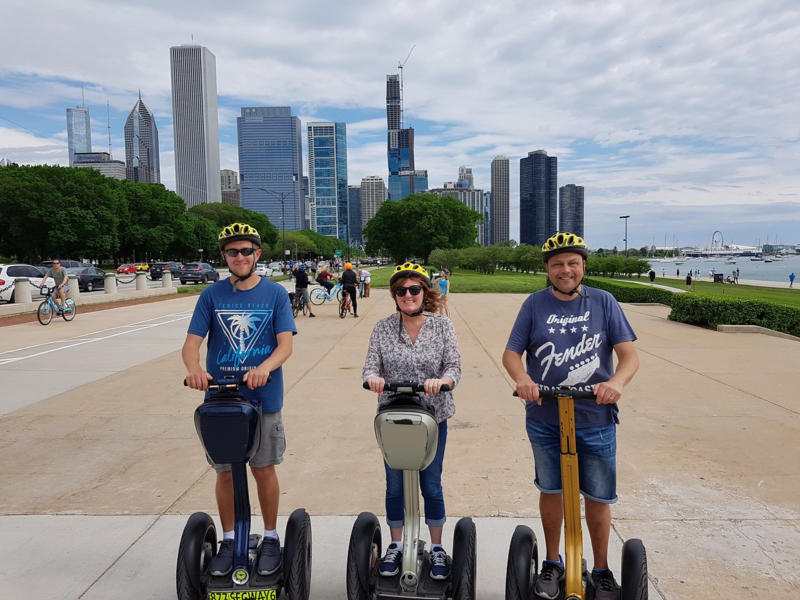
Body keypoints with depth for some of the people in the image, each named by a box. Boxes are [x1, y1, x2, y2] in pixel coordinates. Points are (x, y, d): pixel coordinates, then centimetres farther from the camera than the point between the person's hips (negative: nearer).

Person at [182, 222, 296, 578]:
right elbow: (191, 342, -5)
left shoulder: (275, 294, -3)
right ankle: (228, 540, 31)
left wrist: (265, 367, -31)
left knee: (263, 469, 9)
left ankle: (271, 538, 29)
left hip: (263, 399, -1)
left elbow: (285, 344, -10)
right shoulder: (212, 295, 0)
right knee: (225, 471, 12)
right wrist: (194, 368, -27)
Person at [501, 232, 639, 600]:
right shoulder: (535, 304, 0)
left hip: (595, 421, 0)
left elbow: (629, 354, -6)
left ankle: (602, 570, 33)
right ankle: (552, 564, 35)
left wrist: (617, 382, -27)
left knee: (598, 498, 10)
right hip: (545, 420, 1)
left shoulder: (603, 302, -2)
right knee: (550, 491, 15)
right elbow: (511, 352, -3)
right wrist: (521, 378, -25)